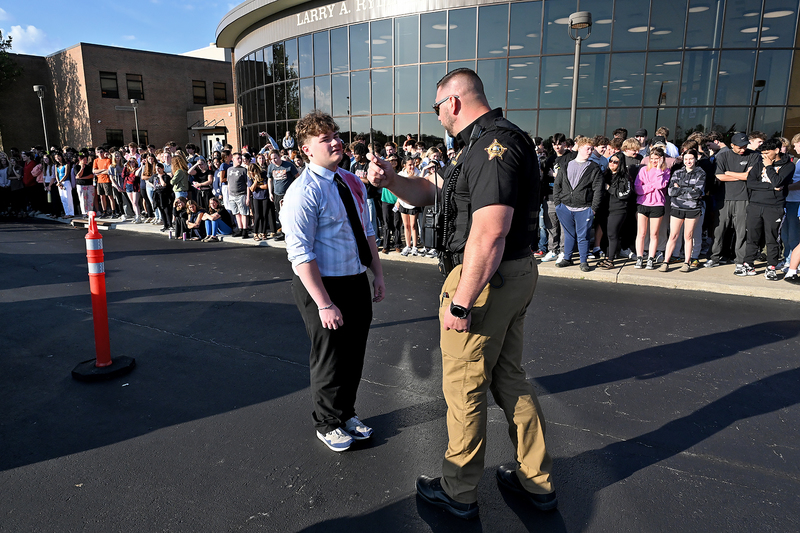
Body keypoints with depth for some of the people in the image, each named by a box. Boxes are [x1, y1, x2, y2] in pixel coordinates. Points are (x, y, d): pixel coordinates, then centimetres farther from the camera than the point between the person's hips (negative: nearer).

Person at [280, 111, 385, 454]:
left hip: (357, 283, 7)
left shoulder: (353, 183, 7)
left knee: (354, 356, 21)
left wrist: (378, 274, 10)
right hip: (324, 287, -7)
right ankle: (327, 424, 37)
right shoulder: (304, 192, -18)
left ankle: (346, 413, 46)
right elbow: (300, 254, -23)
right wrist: (324, 304, -25)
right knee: (330, 361, 10)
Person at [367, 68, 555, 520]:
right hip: (515, 275, 11)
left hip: (486, 279, -11)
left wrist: (461, 302, -26)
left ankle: (459, 492, 24)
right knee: (509, 376, 20)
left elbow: (489, 233, -28)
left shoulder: (493, 145, -19)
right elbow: (431, 191, 22)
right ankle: (538, 481, 35)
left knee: (464, 388, 5)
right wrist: (391, 179, 7)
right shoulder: (487, 143, 16)